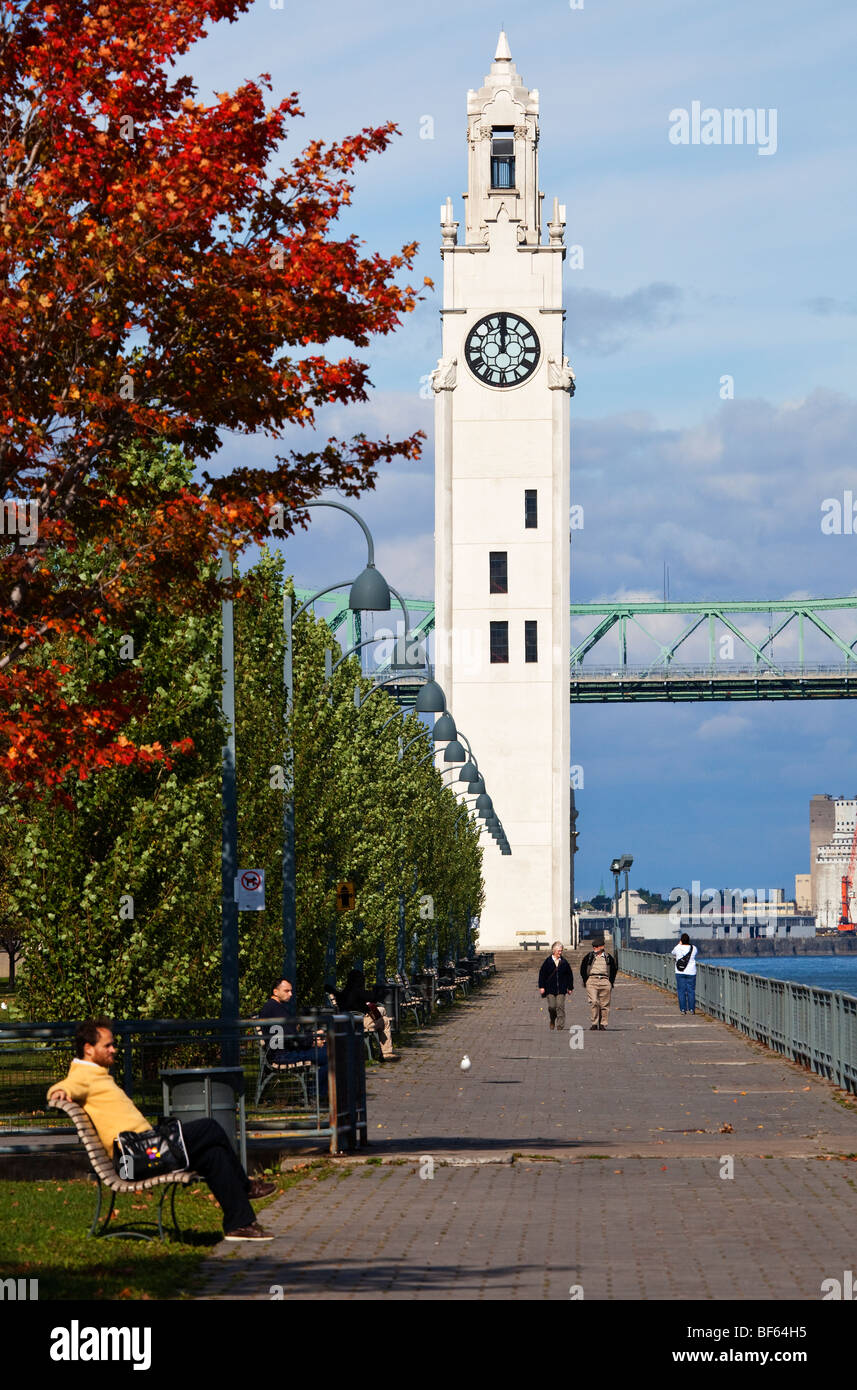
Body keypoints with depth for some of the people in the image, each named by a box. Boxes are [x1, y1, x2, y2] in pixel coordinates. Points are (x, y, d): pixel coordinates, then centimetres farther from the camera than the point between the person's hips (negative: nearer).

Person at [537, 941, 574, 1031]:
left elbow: (570, 975, 14)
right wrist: (541, 987, -2)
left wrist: (570, 987, 12)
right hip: (550, 989, -1)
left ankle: (561, 1027, -6)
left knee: (560, 1007, -7)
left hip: (561, 989, 1)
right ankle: (552, 1024, 24)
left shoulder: (564, 962, 6)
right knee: (552, 1007, -3)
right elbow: (542, 974, 3)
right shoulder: (548, 962, 0)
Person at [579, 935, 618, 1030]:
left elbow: (614, 969, 20)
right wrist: (585, 981, 7)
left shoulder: (608, 957, 9)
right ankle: (594, 1024, -12)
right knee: (594, 1002, -15)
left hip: (605, 981, 1)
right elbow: (582, 969, 16)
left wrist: (611, 982, 12)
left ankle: (603, 1024, 7)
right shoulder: (589, 957, 8)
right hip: (592, 980, -1)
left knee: (604, 1004, 0)